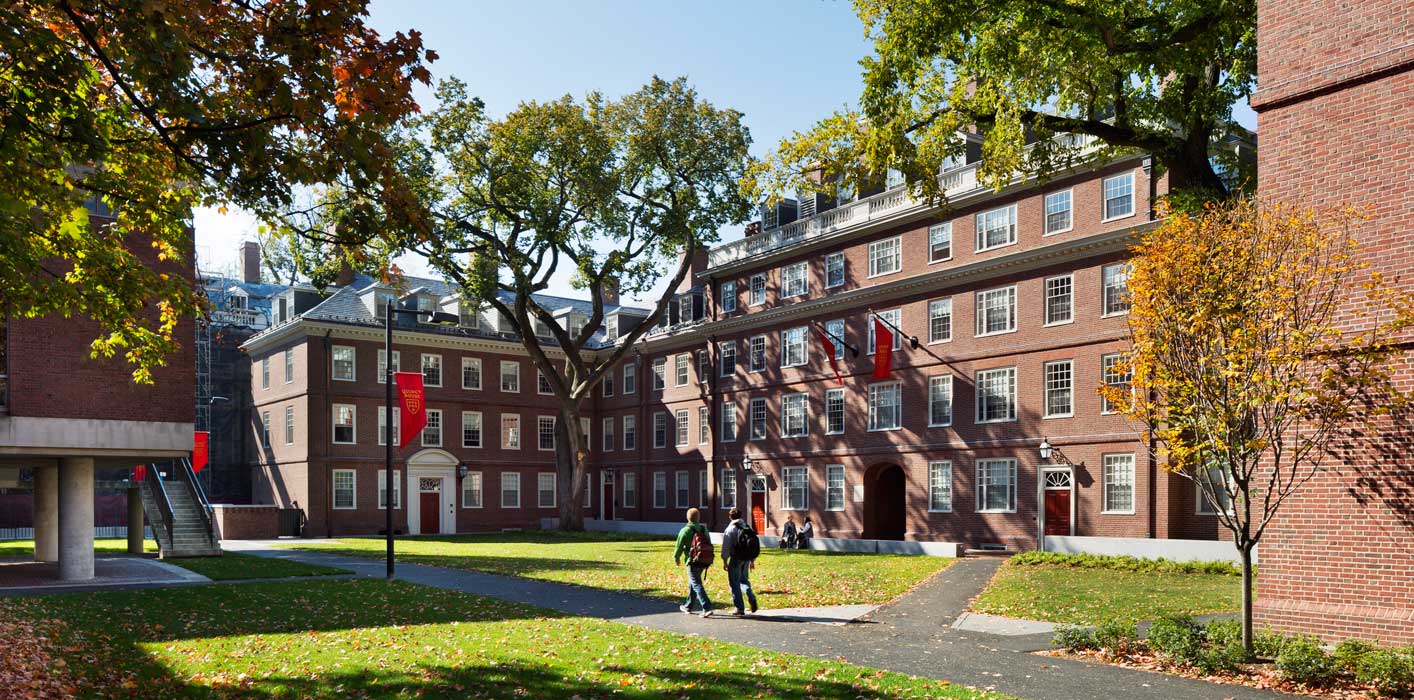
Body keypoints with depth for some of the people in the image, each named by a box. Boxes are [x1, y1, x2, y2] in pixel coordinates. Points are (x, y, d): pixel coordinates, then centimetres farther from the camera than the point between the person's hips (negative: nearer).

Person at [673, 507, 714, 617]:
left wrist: (676, 558, 12)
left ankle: (707, 608, -18)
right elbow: (709, 545, 13)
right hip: (705, 562, 7)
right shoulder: (704, 529, 9)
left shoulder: (685, 530, -9)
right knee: (692, 583, 22)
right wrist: (708, 561, 21)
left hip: (693, 562, -7)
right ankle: (688, 606, 34)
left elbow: (679, 546, -6)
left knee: (697, 585, -6)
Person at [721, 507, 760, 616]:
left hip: (736, 558, -5)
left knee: (734, 583, 5)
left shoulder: (730, 529, -8)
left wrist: (724, 561, -3)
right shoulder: (748, 527, 9)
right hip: (747, 559, 5)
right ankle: (751, 596, -4)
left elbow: (726, 546, -11)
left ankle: (739, 609, 5)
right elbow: (754, 545, 12)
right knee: (744, 579, 22)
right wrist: (752, 561, 19)